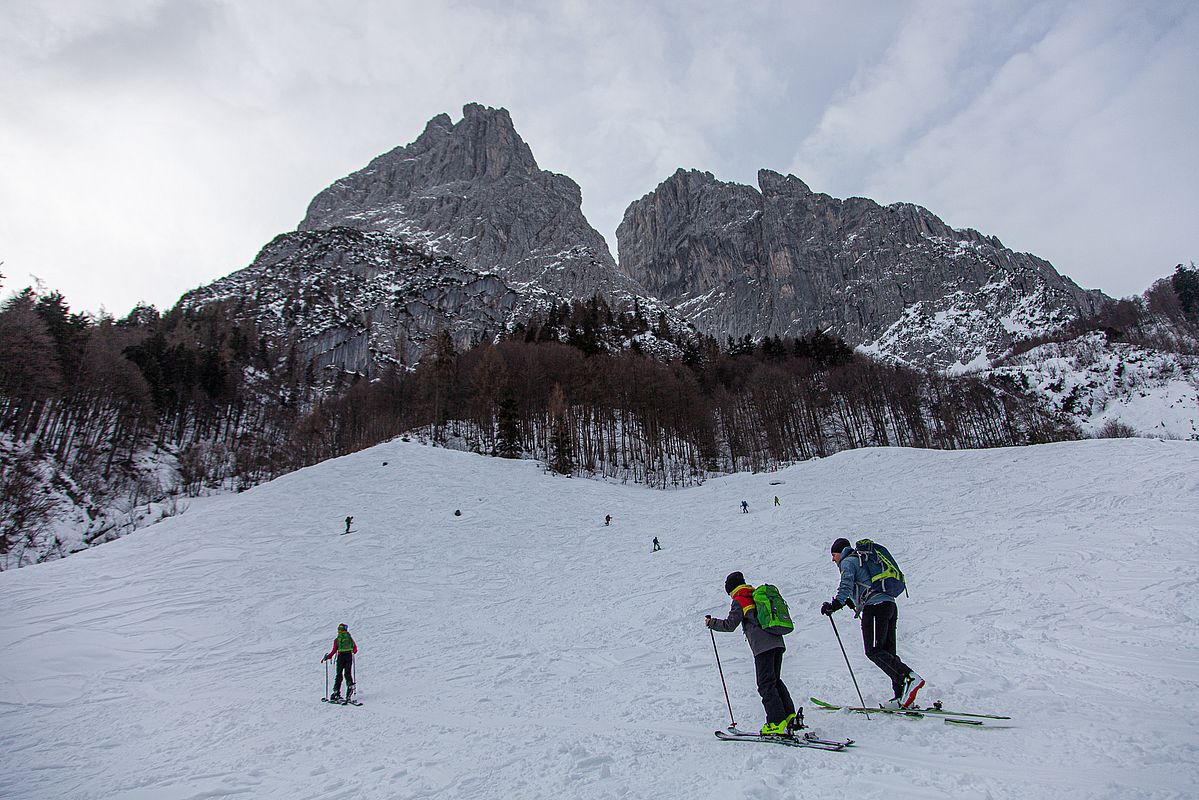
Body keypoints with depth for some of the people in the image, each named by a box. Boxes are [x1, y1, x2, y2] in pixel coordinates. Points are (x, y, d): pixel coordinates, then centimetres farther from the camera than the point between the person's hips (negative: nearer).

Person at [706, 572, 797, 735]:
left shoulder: (739, 601, 0)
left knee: (766, 684, -4)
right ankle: (789, 716, 10)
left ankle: (777, 723, -8)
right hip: (778, 642, 8)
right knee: (775, 680, 16)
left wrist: (711, 623, 12)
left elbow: (729, 625, -1)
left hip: (762, 645, -8)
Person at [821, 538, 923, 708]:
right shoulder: (862, 560, 30)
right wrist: (856, 605, 44)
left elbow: (846, 585, -14)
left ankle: (910, 677, -27)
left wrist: (836, 604, -22)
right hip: (890, 605, 9)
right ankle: (902, 696, 1)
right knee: (887, 651, 7)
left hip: (875, 606, -9)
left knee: (874, 651, -12)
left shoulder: (847, 562, 3)